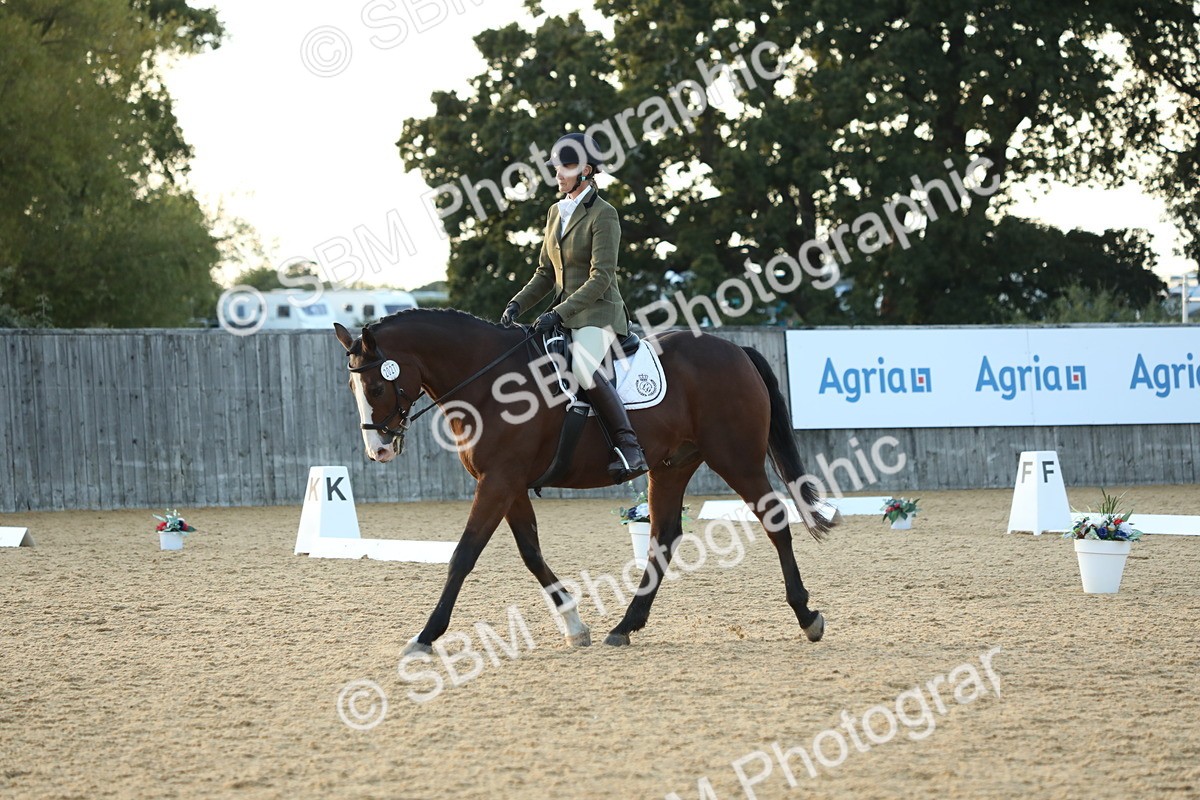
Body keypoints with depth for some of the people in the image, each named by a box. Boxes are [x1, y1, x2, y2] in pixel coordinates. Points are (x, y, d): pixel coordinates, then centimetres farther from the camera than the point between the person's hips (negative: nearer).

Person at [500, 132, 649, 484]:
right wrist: (517, 304, 2)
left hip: (599, 313, -9)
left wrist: (559, 313, -23)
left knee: (583, 365, -35)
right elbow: (546, 273, 19)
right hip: (564, 315, 9)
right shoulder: (556, 213, 14)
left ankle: (629, 448, -31)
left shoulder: (603, 215, -10)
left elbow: (601, 278, -17)